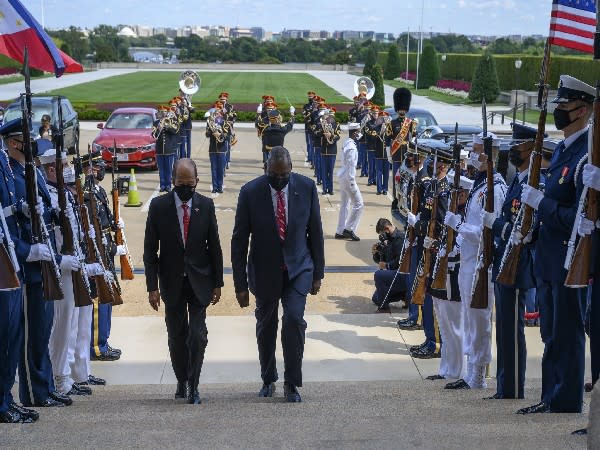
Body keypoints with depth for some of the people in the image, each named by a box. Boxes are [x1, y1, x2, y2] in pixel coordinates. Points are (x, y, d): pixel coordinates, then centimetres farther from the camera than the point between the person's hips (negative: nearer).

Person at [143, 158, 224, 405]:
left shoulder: (206, 205, -1)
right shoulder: (158, 206, -4)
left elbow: (214, 246, 4)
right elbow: (150, 250, -3)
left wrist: (217, 283, 3)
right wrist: (152, 286, -7)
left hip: (199, 282, 0)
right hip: (172, 282, 0)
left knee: (198, 336, -8)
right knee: (177, 336, 8)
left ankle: (193, 385, 4)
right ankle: (182, 382, 25)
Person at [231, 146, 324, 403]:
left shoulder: (306, 187, -8)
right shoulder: (250, 192, -12)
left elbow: (315, 232, 1)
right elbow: (239, 240, -8)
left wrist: (318, 273, 3)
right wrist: (240, 284, -8)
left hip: (298, 268, 0)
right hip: (264, 271, 0)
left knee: (294, 318, -16)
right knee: (266, 326, 11)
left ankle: (291, 383, -2)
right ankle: (268, 380, 32)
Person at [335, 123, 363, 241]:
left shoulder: (346, 143, 8)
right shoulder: (352, 148, -21)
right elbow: (350, 167, -22)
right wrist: (352, 184, -20)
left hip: (342, 177, 10)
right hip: (347, 178, -10)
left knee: (344, 205, 15)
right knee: (358, 204, -2)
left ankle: (340, 231, 19)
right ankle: (349, 229, 2)